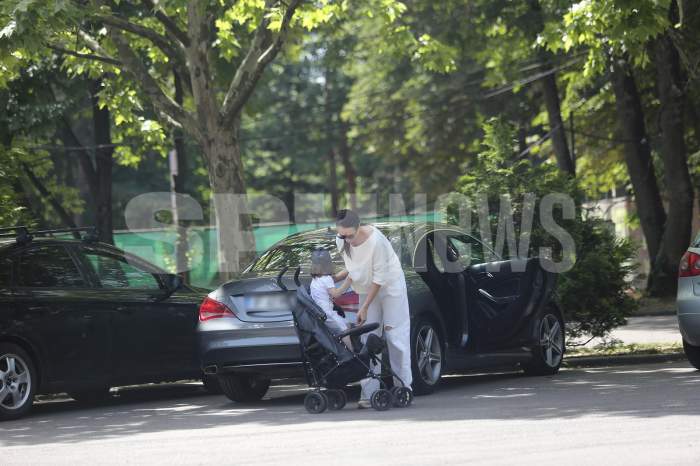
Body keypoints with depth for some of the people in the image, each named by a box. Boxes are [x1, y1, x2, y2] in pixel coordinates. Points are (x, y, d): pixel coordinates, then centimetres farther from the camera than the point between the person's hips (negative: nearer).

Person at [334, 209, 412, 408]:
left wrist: (365, 307, -21)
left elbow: (380, 278, -24)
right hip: (367, 290, 6)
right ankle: (369, 394, -5)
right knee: (368, 340, -2)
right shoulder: (341, 242, -12)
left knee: (395, 335, -8)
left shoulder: (376, 241, -31)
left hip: (390, 287, -6)